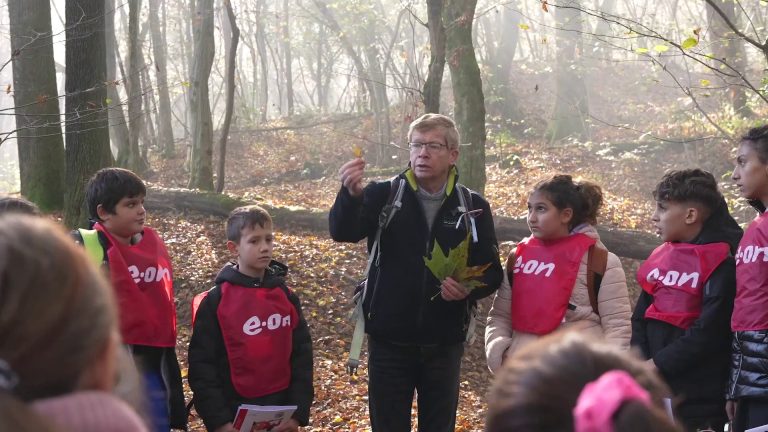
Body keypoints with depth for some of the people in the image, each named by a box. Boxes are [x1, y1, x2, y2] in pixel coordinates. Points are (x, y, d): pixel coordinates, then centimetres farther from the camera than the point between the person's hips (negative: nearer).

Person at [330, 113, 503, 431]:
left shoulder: (472, 207, 0)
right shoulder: (384, 195, -3)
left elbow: (492, 273, 4)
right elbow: (343, 232, -20)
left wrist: (469, 289, -19)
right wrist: (351, 194, -41)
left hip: (444, 343, 1)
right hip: (389, 340, -1)